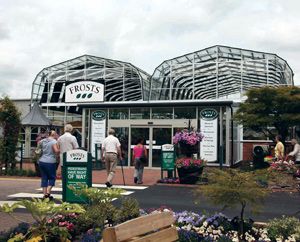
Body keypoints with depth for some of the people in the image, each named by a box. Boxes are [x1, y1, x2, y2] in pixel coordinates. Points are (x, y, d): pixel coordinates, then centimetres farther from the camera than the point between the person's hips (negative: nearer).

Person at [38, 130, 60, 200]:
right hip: (50, 162, -6)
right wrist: (60, 151, -3)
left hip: (42, 161, 6)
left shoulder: (42, 141, 10)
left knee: (44, 178, 10)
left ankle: (45, 194, 10)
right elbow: (56, 151, -22)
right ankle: (48, 192, -5)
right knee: (52, 178, 7)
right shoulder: (54, 141, -10)